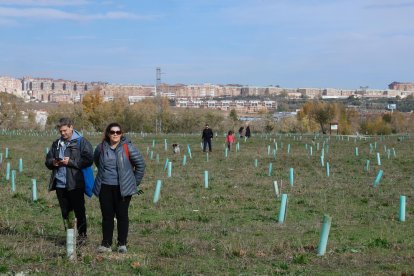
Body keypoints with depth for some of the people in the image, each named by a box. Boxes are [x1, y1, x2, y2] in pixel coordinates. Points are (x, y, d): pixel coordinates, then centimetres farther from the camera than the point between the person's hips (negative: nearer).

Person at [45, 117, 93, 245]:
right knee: (65, 212, 11)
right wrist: (53, 162, -4)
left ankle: (82, 235, 11)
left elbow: (88, 159, -15)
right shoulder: (57, 144, 14)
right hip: (60, 183, 6)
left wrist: (71, 162, -18)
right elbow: (48, 160, 19)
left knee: (79, 211, 2)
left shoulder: (81, 142, -5)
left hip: (75, 183, -6)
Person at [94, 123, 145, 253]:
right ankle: (106, 244, 11)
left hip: (122, 188, -3)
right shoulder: (101, 148, 3)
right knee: (107, 216, 5)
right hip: (105, 187, 3)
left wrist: (135, 182, 5)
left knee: (122, 215, 3)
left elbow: (140, 164, 1)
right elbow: (96, 161, 24)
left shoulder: (127, 148, -6)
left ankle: (122, 244, 11)